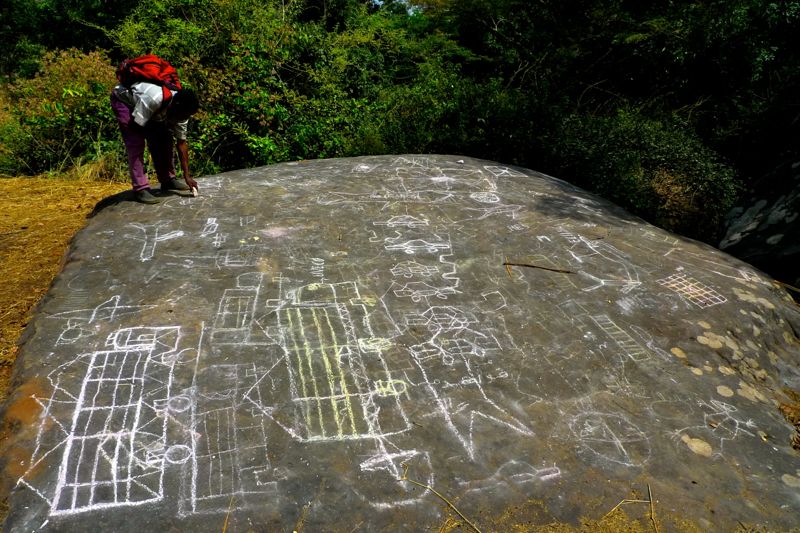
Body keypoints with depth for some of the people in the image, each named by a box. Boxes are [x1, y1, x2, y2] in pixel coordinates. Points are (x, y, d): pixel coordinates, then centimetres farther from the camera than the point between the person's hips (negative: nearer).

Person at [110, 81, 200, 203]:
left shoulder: (180, 111, -20)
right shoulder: (153, 99, -42)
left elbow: (182, 143, -17)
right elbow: (134, 126, -33)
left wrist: (187, 176, -19)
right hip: (123, 100, -6)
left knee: (165, 139, -2)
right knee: (135, 143, -19)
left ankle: (168, 180, 11)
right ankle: (140, 189, -17)